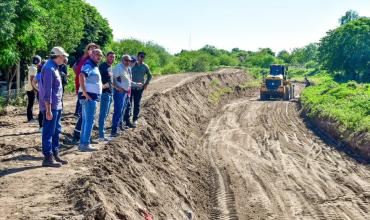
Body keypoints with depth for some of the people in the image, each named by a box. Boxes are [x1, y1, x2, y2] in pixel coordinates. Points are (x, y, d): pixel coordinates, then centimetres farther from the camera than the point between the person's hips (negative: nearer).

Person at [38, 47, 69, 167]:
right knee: (48, 132, -4)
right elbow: (47, 91, -22)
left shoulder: (54, 67, 13)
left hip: (57, 106, 10)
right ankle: (47, 158, 2)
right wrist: (48, 110, -23)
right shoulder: (49, 68, -18)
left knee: (56, 131, 16)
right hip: (51, 107, -10)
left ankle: (55, 154, 25)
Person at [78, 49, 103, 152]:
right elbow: (81, 76, -30)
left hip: (92, 97, 10)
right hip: (89, 97, -10)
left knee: (86, 120, 12)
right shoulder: (88, 65, -12)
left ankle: (82, 143, 18)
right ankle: (85, 144, -7)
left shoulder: (94, 66, 19)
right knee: (89, 121, -9)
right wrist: (84, 92, -31)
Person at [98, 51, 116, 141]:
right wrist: (102, 85, -30)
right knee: (103, 114, -8)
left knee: (105, 114, 13)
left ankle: (102, 133, 21)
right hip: (105, 92, -10)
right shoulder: (103, 66, -12)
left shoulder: (110, 67, 17)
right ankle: (101, 136, -6)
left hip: (110, 93, 10)